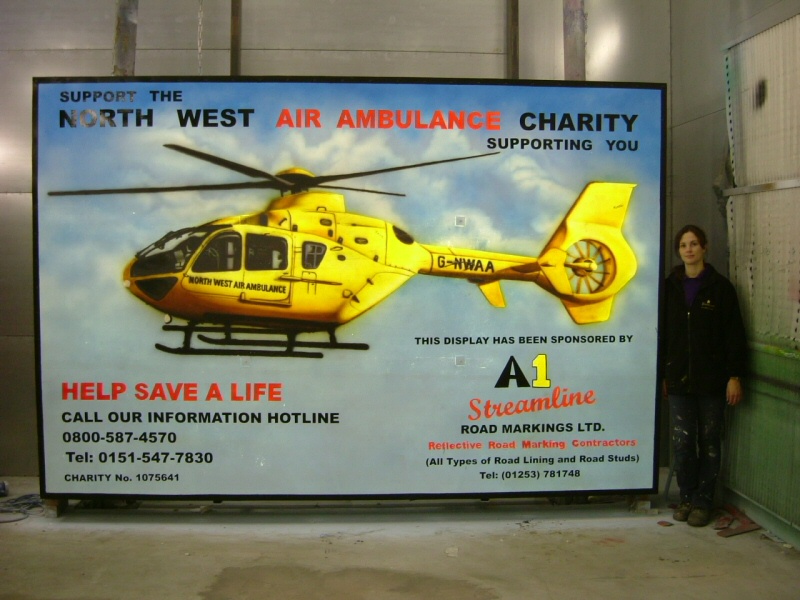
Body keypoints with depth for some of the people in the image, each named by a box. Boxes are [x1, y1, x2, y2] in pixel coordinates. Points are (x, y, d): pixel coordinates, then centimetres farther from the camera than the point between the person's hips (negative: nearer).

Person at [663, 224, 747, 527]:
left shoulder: (720, 287, -1)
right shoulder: (670, 286, 7)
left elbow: (734, 334, -2)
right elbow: (663, 332, 10)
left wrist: (734, 376, -7)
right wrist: (661, 374, 8)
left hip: (711, 377, -2)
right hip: (679, 377, 2)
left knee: (709, 441, 5)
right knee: (681, 442, 2)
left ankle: (703, 501, 16)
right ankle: (687, 496, 18)